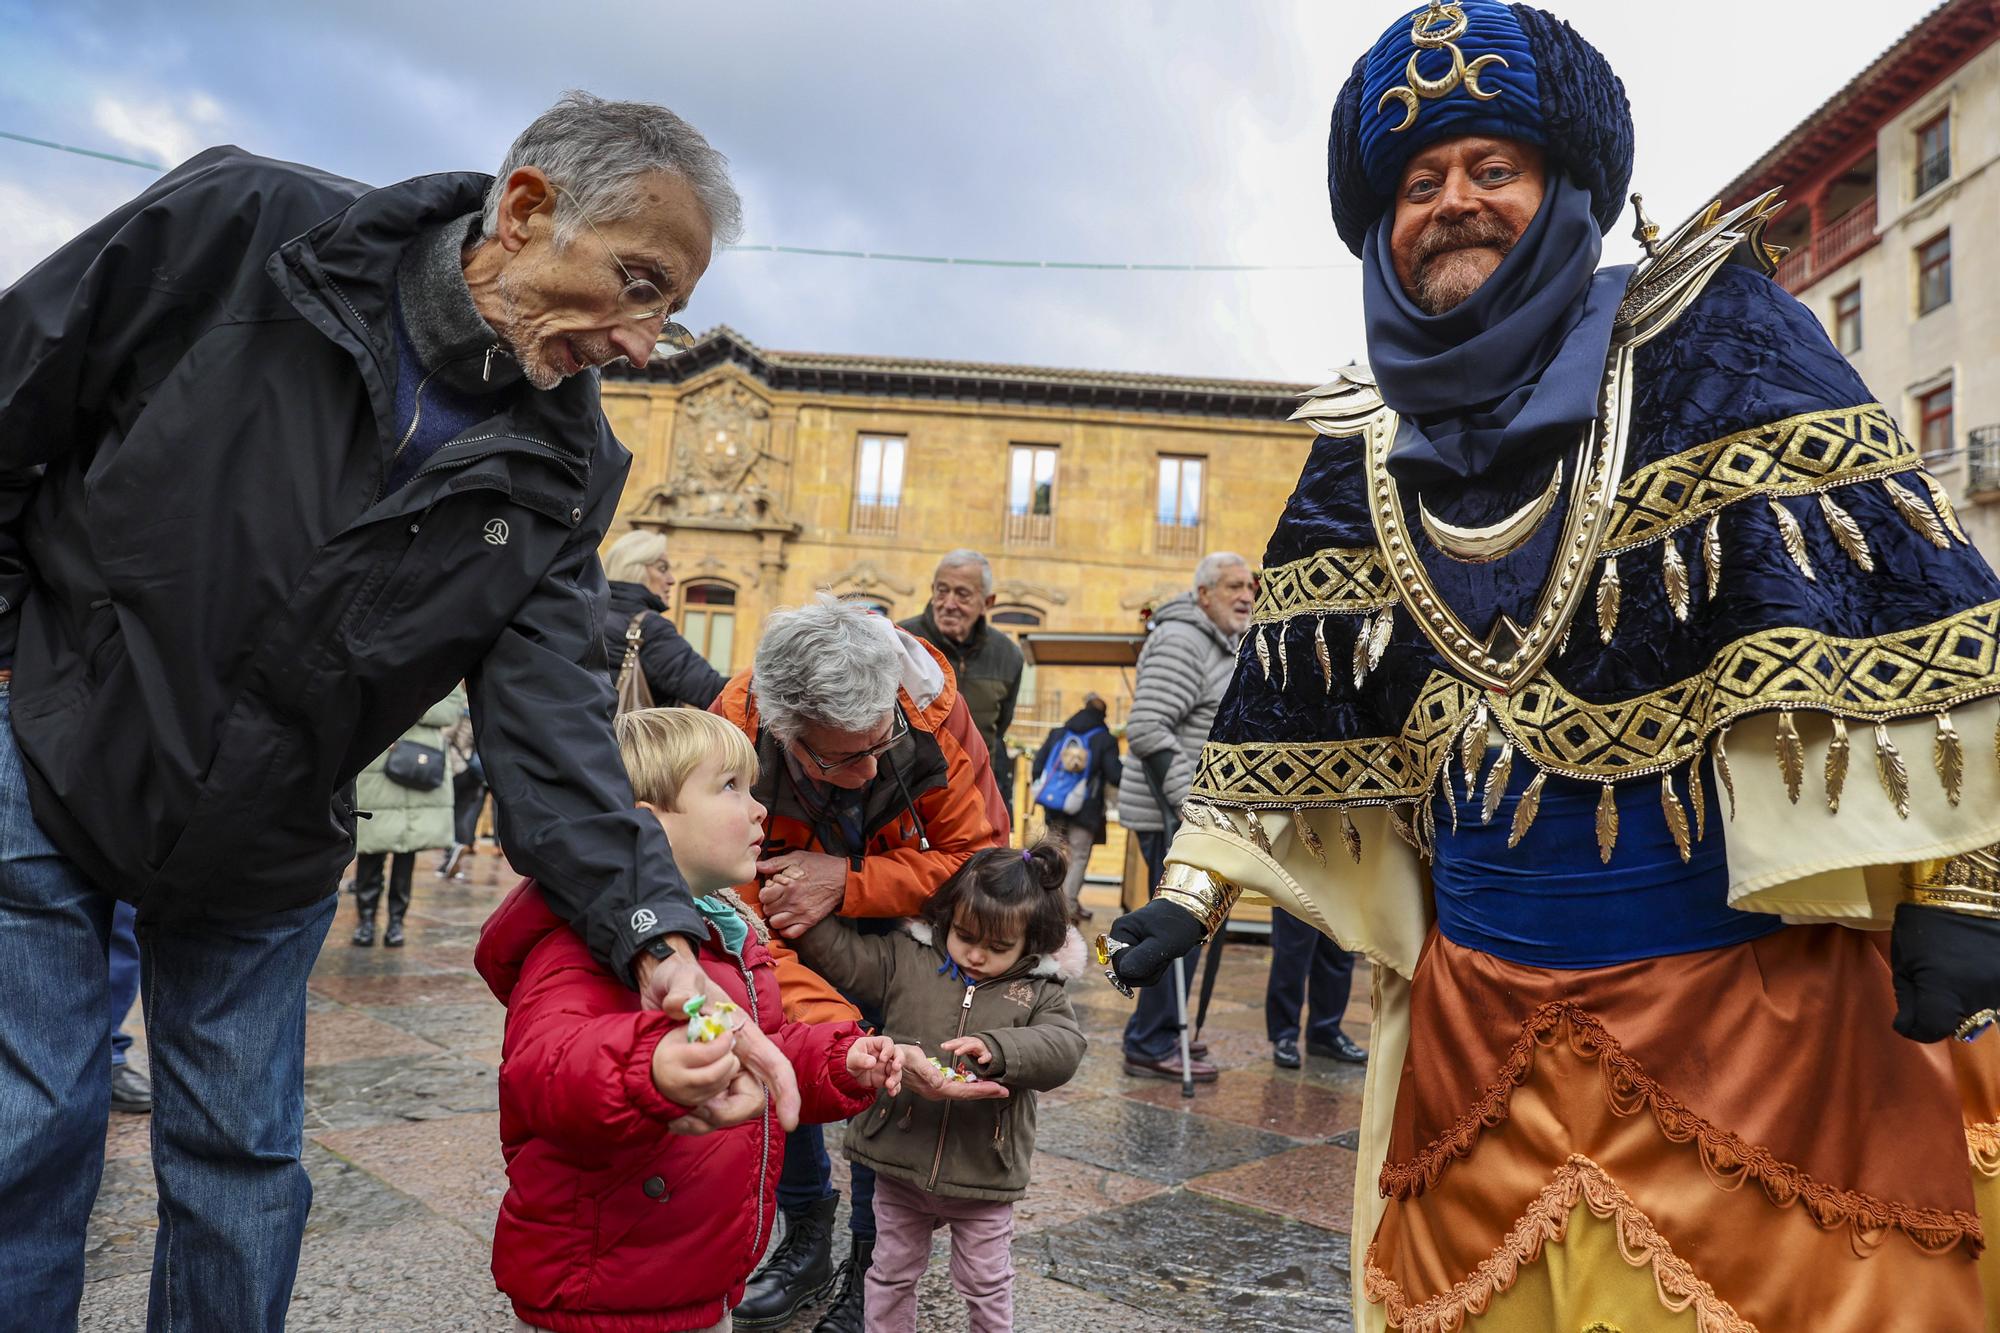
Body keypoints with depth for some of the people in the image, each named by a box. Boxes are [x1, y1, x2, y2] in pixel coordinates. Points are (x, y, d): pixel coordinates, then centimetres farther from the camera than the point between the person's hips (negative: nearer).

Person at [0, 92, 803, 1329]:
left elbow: (553, 726, -18)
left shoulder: (561, 480, -11)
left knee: (244, 1154, 11)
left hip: (262, 857, 3)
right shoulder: (241, 226, -19)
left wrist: (659, 939, -31)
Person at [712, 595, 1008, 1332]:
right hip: (791, 926, 1)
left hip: (899, 907, 0)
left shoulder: (933, 712, -35)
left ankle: (871, 1260, 15)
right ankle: (807, 1240, 24)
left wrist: (847, 883, -37)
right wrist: (836, 1029, -48)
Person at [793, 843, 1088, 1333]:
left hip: (983, 1169, -1)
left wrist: (996, 1049, -34)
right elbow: (837, 952, -4)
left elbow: (1064, 1047, -18)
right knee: (891, 1274, 20)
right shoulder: (904, 958, -4)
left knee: (987, 1284, 15)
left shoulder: (1041, 989, -5)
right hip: (900, 1161, 2)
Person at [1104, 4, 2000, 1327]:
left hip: (1749, 982, -3)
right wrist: (1198, 883, 7)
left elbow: (1890, 571, -11)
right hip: (1478, 990, 4)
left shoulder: (1706, 330, -5)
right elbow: (1294, 678, 9)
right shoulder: (1367, 445, 6)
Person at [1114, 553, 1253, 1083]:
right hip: (1171, 814, -10)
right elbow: (1147, 729, -24)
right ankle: (1150, 1046, 2)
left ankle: (1161, 1031, 28)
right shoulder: (1182, 641, -15)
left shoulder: (1224, 646, 18)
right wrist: (1189, 798, -27)